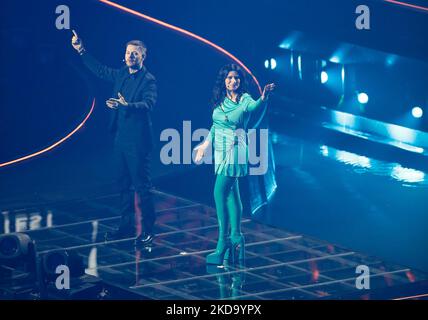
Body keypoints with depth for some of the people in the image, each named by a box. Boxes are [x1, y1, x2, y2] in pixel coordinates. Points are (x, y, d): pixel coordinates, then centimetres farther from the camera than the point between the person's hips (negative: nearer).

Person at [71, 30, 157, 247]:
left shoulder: (148, 80, -10)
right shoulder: (121, 75, 12)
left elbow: (148, 104, -25)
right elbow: (99, 70, 27)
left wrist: (126, 105, -40)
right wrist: (81, 50, 24)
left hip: (138, 141, -8)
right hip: (121, 138, 8)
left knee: (142, 186, -4)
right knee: (124, 184, 14)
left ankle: (148, 230, 3)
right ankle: (127, 225, 23)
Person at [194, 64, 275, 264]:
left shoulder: (244, 98, -10)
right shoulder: (220, 101, 9)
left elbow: (253, 106, -34)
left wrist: (263, 97, -53)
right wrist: (204, 145, 17)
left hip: (234, 150, -7)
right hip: (220, 151, 7)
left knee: (220, 192, -14)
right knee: (230, 192, 12)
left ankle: (223, 244, -12)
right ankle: (236, 236, 21)